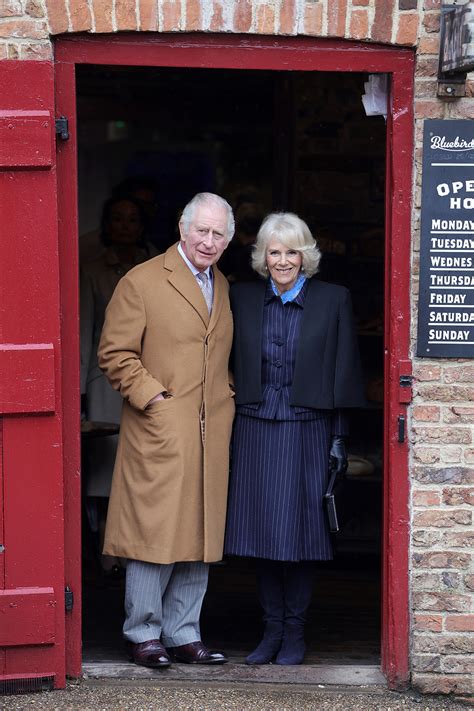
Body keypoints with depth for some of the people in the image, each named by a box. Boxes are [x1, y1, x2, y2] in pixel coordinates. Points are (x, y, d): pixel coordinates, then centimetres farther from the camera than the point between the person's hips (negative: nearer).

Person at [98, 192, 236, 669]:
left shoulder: (223, 288, 17)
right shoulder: (141, 282, -3)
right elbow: (115, 354, -5)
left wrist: (225, 402, 13)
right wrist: (153, 398, -12)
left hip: (211, 434, 6)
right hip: (159, 432, -6)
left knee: (200, 537, 7)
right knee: (154, 535, -4)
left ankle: (183, 635, 15)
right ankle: (144, 635, 6)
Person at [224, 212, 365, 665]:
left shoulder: (333, 300, 1)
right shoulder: (242, 298, 7)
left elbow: (343, 373, 2)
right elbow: (232, 368, 9)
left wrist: (339, 437, -2)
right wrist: (230, 430, 4)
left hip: (306, 429, -2)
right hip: (254, 428, 2)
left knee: (297, 533, 0)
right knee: (260, 530, 4)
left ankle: (294, 633, 11)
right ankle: (271, 630, 14)